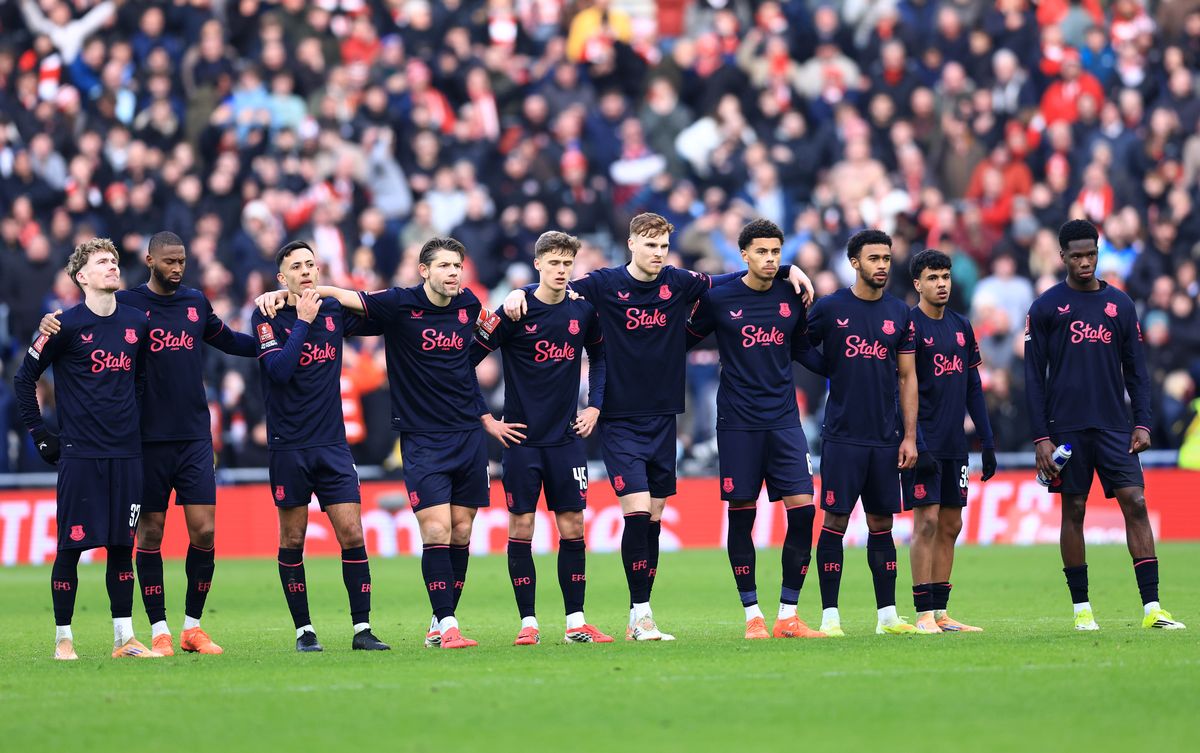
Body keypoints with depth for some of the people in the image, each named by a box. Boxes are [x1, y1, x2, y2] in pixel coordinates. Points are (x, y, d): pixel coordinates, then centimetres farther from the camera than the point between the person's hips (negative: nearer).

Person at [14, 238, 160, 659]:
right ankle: (63, 638, 6)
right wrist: (40, 436, -1)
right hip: (80, 454, -4)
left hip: (126, 454, 4)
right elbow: (24, 379, 1)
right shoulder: (66, 325, -6)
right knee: (71, 546, -2)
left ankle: (123, 638, 10)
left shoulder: (137, 323, 8)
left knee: (122, 545, 6)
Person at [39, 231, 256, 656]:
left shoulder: (196, 302, 12)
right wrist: (50, 324, -21)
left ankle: (193, 626, 7)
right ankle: (159, 630, 9)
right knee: (150, 531, 1)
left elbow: (228, 341, 28)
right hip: (148, 439, -3)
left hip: (194, 436, 3)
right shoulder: (126, 303, -1)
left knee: (204, 530, -4)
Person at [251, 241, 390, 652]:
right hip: (288, 446, -3)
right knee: (292, 541, 3)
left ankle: (362, 629, -2)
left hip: (332, 444, 3)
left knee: (352, 535, -4)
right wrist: (303, 322, -15)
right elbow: (279, 370, -17)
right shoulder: (268, 318, -5)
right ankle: (303, 630, 12)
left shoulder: (334, 312, 7)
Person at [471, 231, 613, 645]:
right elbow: (468, 361, -5)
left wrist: (594, 406, 9)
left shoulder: (583, 310, 2)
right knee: (521, 527, -1)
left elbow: (599, 357, 20)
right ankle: (528, 623, 5)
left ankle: (575, 622, 8)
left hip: (566, 436, 3)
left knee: (572, 528, 2)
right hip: (522, 437, -3)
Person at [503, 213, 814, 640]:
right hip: (620, 423, -4)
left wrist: (786, 271, 9)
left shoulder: (679, 283, 4)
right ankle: (640, 614, -10)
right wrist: (519, 293, -21)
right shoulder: (605, 285, -6)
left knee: (653, 520, 6)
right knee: (637, 512, -15)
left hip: (663, 420, 4)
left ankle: (638, 620, 11)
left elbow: (729, 283, 15)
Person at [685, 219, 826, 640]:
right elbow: (685, 340, 10)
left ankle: (788, 616, 0)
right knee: (741, 517, 0)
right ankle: (753, 615, 9)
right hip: (738, 423, -3)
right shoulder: (719, 299, -2)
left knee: (803, 509, -7)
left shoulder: (792, 299, 7)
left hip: (784, 420, 3)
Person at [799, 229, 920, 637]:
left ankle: (887, 615, 10)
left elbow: (907, 377, 9)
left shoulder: (899, 314, 8)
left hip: (885, 438, 3)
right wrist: (836, 370, -3)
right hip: (842, 435, -3)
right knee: (835, 520, -4)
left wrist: (910, 436, 5)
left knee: (881, 522, 7)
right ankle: (830, 615, -1)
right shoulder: (830, 308, -2)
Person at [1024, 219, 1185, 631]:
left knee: (1135, 503, -7)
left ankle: (1152, 607, -10)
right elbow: (1034, 377, 2)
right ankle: (1082, 608, 10)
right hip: (1067, 426, -2)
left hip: (1115, 427, 2)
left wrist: (1142, 423, 2)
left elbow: (1136, 370, 13)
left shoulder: (1120, 304, 11)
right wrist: (1041, 437, -4)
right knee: (1073, 511, 2)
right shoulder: (1045, 308, 3)